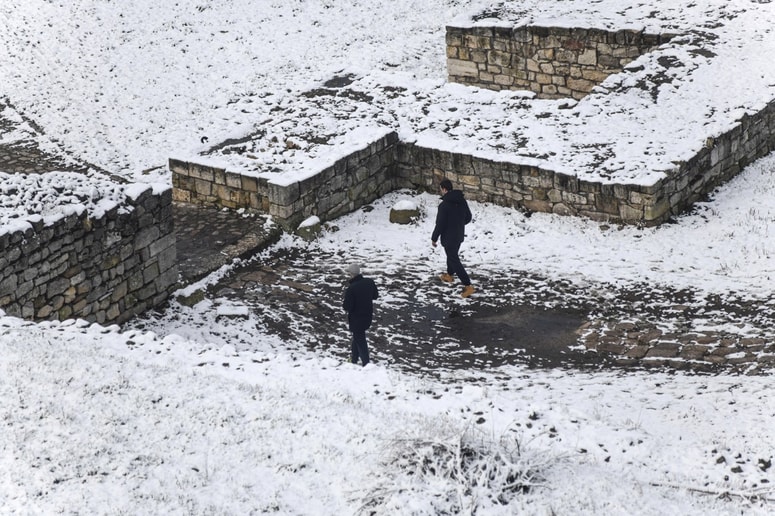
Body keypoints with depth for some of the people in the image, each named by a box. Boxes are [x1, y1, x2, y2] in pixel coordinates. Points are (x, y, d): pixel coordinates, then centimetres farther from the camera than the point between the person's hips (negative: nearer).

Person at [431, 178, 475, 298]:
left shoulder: (444, 205, -24)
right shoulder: (462, 201, -1)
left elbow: (439, 224, -21)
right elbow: (468, 217, 9)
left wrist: (434, 238, -7)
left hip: (449, 237, -8)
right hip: (459, 235, 8)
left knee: (454, 261, -3)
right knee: (452, 255, 30)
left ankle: (468, 285, -8)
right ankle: (449, 275, 50)